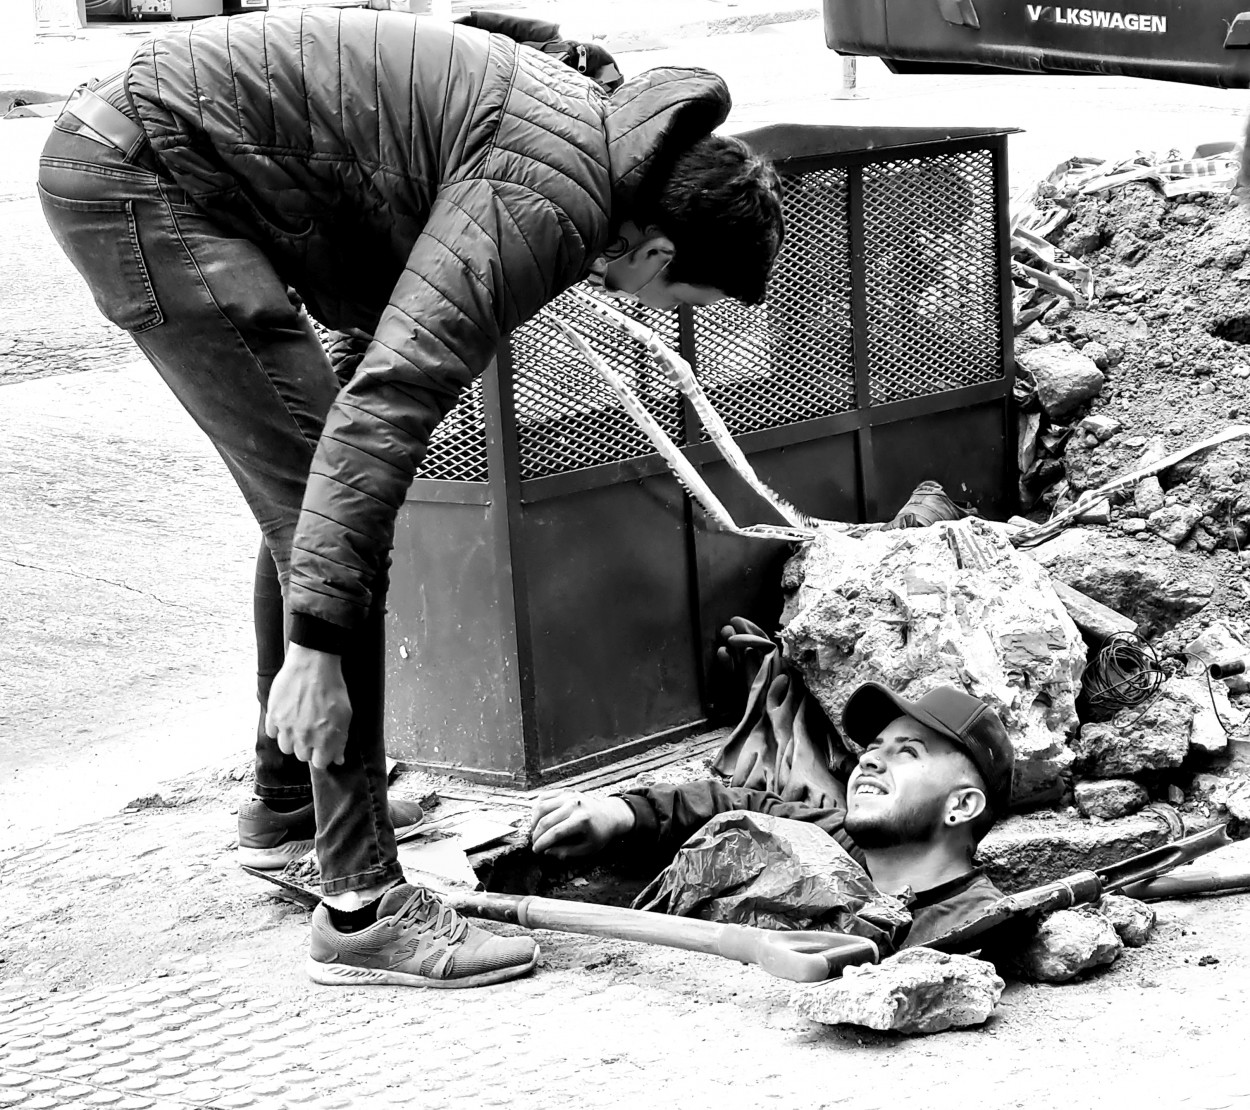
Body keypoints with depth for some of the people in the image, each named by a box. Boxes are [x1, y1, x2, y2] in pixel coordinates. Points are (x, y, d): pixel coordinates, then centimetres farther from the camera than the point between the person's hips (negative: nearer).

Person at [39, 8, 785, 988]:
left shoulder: (590, 126, 10)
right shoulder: (546, 206, -21)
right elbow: (391, 401, -30)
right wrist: (314, 640, -32)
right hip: (143, 178, -11)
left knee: (308, 498, 21)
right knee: (335, 511, -13)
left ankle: (287, 797, 37)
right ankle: (364, 907, -11)